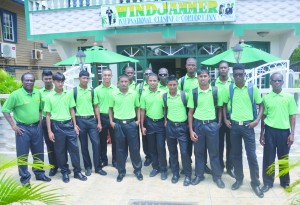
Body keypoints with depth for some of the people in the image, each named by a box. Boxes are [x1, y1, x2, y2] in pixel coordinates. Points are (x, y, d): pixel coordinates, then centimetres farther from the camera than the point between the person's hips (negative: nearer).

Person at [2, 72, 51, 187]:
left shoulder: (38, 93, 3)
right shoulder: (16, 94, -11)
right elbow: (5, 110, -8)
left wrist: (39, 120, 9)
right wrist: (13, 125, -11)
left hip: (37, 127, 5)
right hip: (23, 128, -4)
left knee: (38, 153, 15)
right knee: (23, 155, 6)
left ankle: (39, 173, 32)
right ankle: (25, 178, 20)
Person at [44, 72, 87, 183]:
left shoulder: (68, 94, 4)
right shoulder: (49, 97, -2)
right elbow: (48, 115, -1)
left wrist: (75, 125, 6)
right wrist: (49, 131, -5)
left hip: (69, 124, 2)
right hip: (57, 125, -2)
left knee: (74, 148, 4)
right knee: (60, 150, 8)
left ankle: (77, 172, 17)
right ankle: (64, 172, 23)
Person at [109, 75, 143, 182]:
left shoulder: (134, 93, 0)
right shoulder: (114, 94, 0)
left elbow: (138, 107, 9)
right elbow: (110, 108, 9)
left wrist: (138, 120, 1)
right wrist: (111, 121, 1)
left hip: (131, 123, 0)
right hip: (118, 124, 1)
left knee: (134, 148, 6)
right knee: (120, 149, 9)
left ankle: (138, 170, 22)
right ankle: (121, 171, 22)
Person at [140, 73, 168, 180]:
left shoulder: (163, 93, -6)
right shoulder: (144, 94, -2)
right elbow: (142, 111, 2)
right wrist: (142, 126, 0)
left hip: (160, 123, -2)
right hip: (149, 123, 2)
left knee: (161, 147, 0)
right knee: (152, 147, 10)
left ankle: (163, 169, 14)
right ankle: (155, 167, 25)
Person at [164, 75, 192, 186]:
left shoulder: (184, 95, -7)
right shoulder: (164, 96, 0)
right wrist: (165, 121, 6)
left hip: (182, 126, -2)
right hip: (170, 126, 3)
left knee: (184, 152, -2)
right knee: (172, 151, 10)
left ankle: (188, 175, 13)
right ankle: (175, 173, 25)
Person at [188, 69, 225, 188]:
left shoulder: (215, 91, -1)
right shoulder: (193, 92, -1)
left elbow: (220, 109, 7)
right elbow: (190, 112, 1)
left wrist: (219, 123, -2)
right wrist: (191, 130, -3)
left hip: (212, 124, 0)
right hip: (198, 124, 1)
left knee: (214, 152, 9)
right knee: (198, 152, 12)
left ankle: (217, 176, 25)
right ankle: (199, 175, 28)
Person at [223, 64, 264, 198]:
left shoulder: (253, 88, -3)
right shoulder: (229, 89, 0)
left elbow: (261, 105, 4)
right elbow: (224, 105, 12)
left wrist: (257, 120, -8)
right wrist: (225, 119, 2)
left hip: (248, 126, -1)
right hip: (234, 126, 2)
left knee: (252, 155, 2)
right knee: (236, 154, 11)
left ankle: (255, 183, 17)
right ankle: (239, 179, 28)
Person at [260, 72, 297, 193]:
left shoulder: (289, 97, 0)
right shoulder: (266, 98, 1)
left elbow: (292, 117, 3)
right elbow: (263, 117, 6)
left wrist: (292, 133, -3)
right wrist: (262, 134, 5)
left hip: (284, 131, 0)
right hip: (270, 131, 0)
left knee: (284, 158, 12)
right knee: (268, 158, 6)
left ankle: (285, 182, 30)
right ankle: (268, 182, 19)